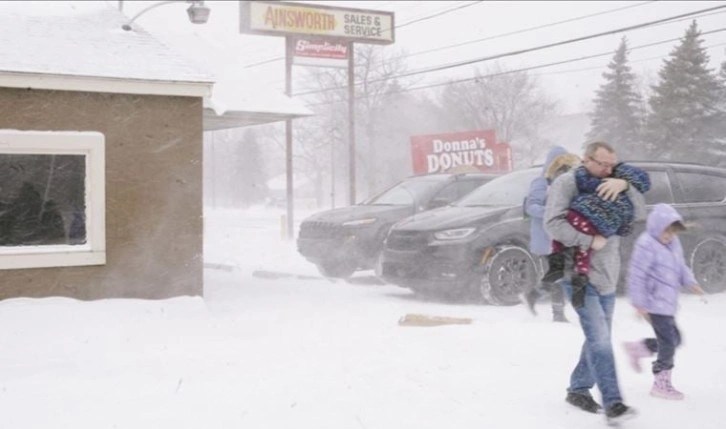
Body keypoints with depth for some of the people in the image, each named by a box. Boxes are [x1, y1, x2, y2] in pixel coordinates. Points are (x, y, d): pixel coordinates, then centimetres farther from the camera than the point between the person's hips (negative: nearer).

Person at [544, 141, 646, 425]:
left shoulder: (611, 188, 13)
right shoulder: (567, 183, -7)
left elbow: (640, 213, 2)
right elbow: (553, 223, -18)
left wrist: (625, 186, -13)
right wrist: (590, 240, -19)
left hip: (607, 277, 7)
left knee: (598, 340, 14)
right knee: (599, 339, -14)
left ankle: (578, 390, 28)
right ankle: (612, 403, -15)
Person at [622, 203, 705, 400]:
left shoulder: (673, 243, 11)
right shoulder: (646, 244, -17)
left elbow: (681, 266, 21)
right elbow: (636, 274, -18)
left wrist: (690, 282, 2)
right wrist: (639, 303, -18)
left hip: (667, 303, 9)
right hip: (655, 303, -9)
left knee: (673, 340, 16)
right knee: (668, 342, -6)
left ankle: (636, 348, 30)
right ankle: (661, 384, 7)